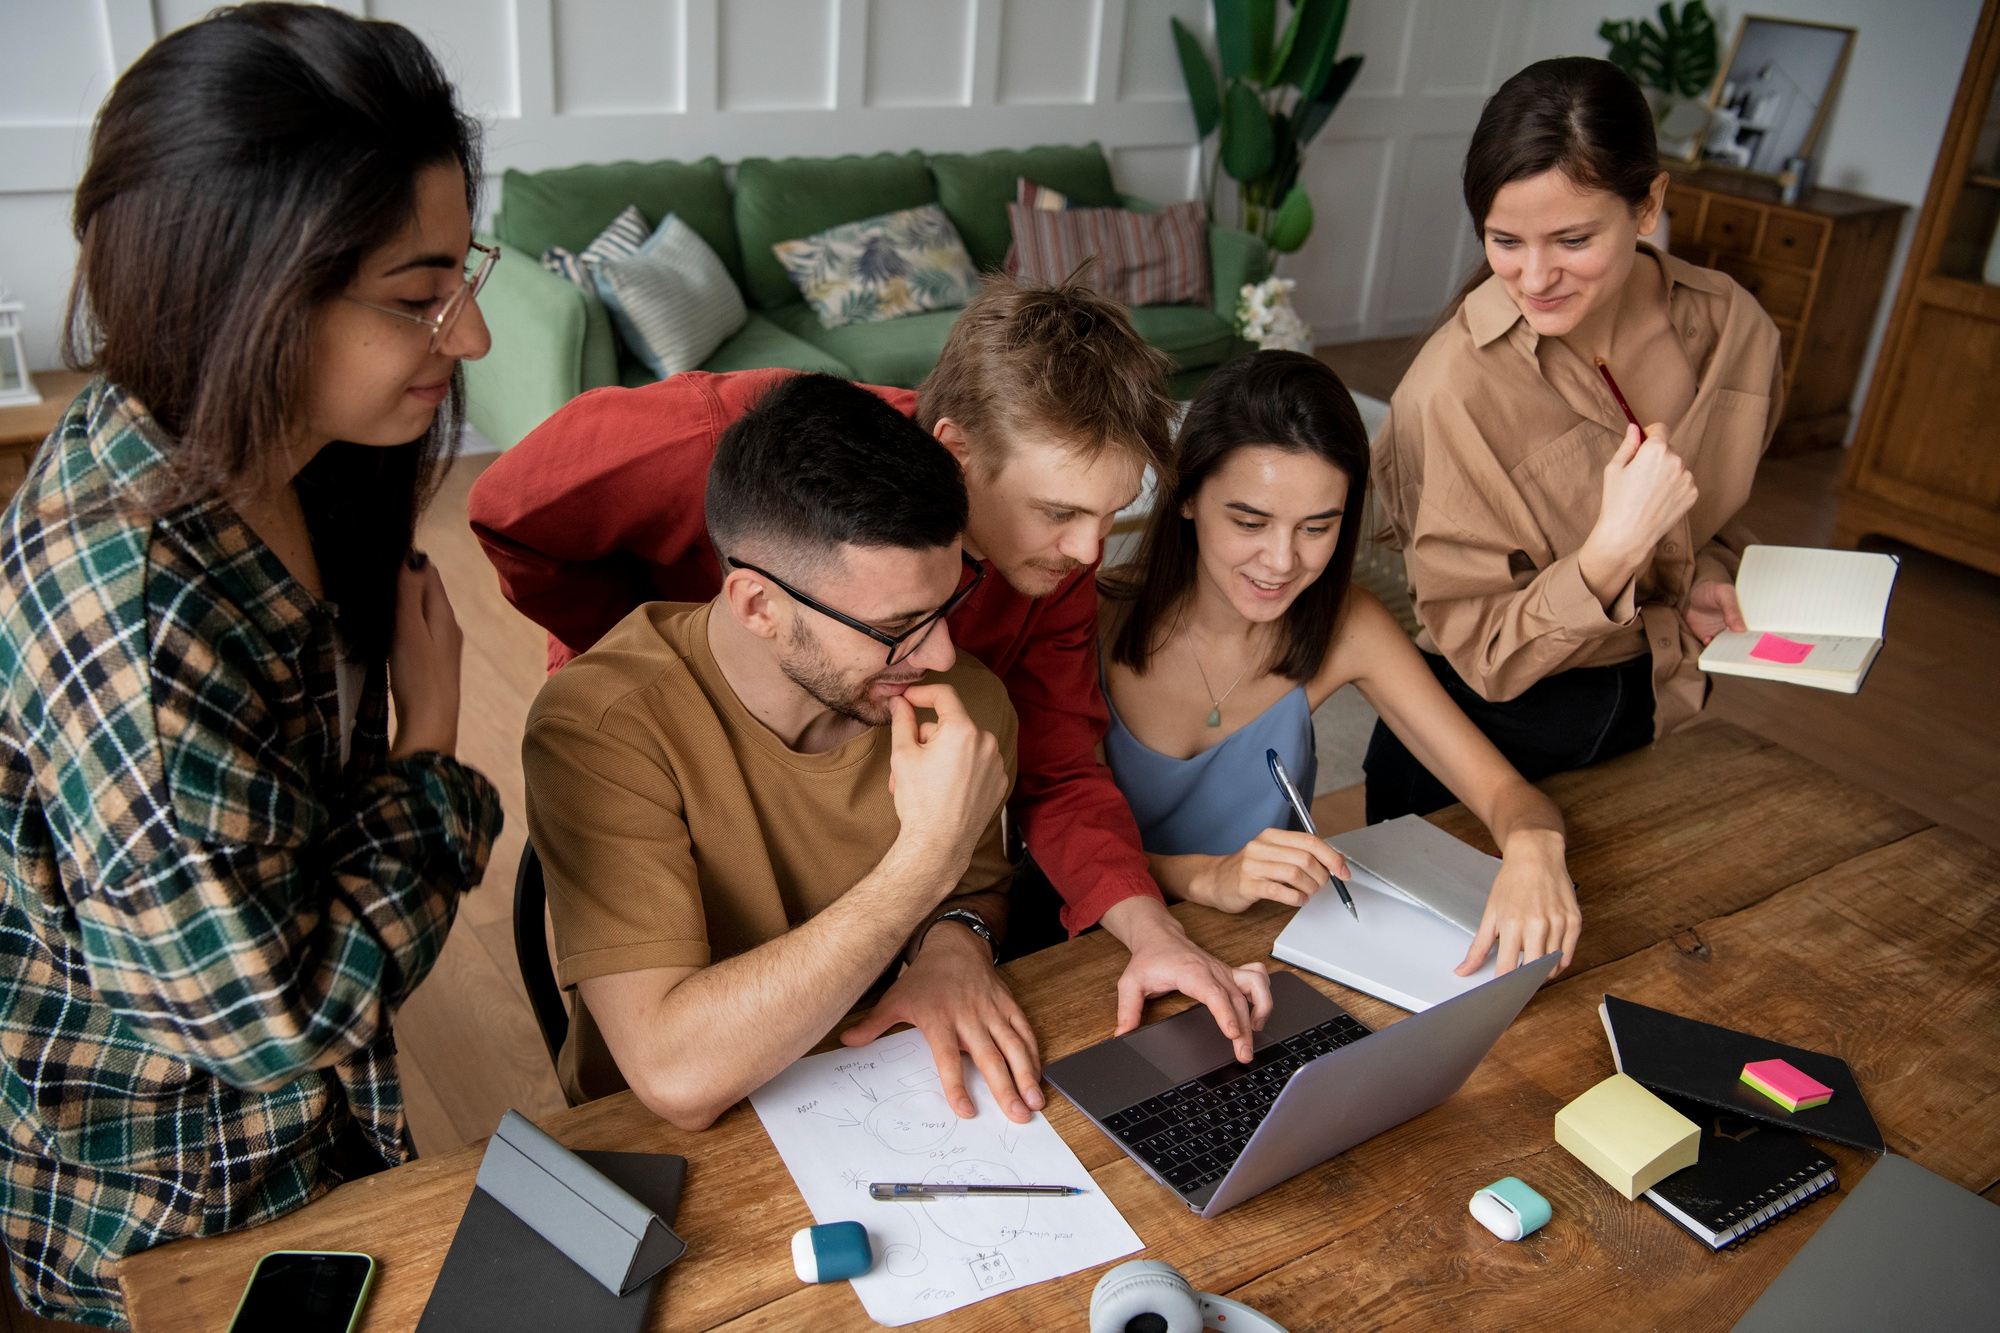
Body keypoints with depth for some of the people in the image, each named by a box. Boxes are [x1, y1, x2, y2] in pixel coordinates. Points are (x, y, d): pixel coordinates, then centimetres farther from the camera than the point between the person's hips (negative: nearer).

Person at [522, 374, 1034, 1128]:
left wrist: (954, 942, -14)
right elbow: (677, 1075, -33)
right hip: (668, 1148, -3)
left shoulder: (963, 705, -11)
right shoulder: (600, 727, -25)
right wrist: (930, 852, -32)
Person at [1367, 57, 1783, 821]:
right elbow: (1483, 656, -19)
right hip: (1491, 730, -4)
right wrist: (1614, 548, -33)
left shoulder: (1730, 327, -11)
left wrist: (1707, 574, -9)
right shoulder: (1456, 389, -26)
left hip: (1660, 711, 5)